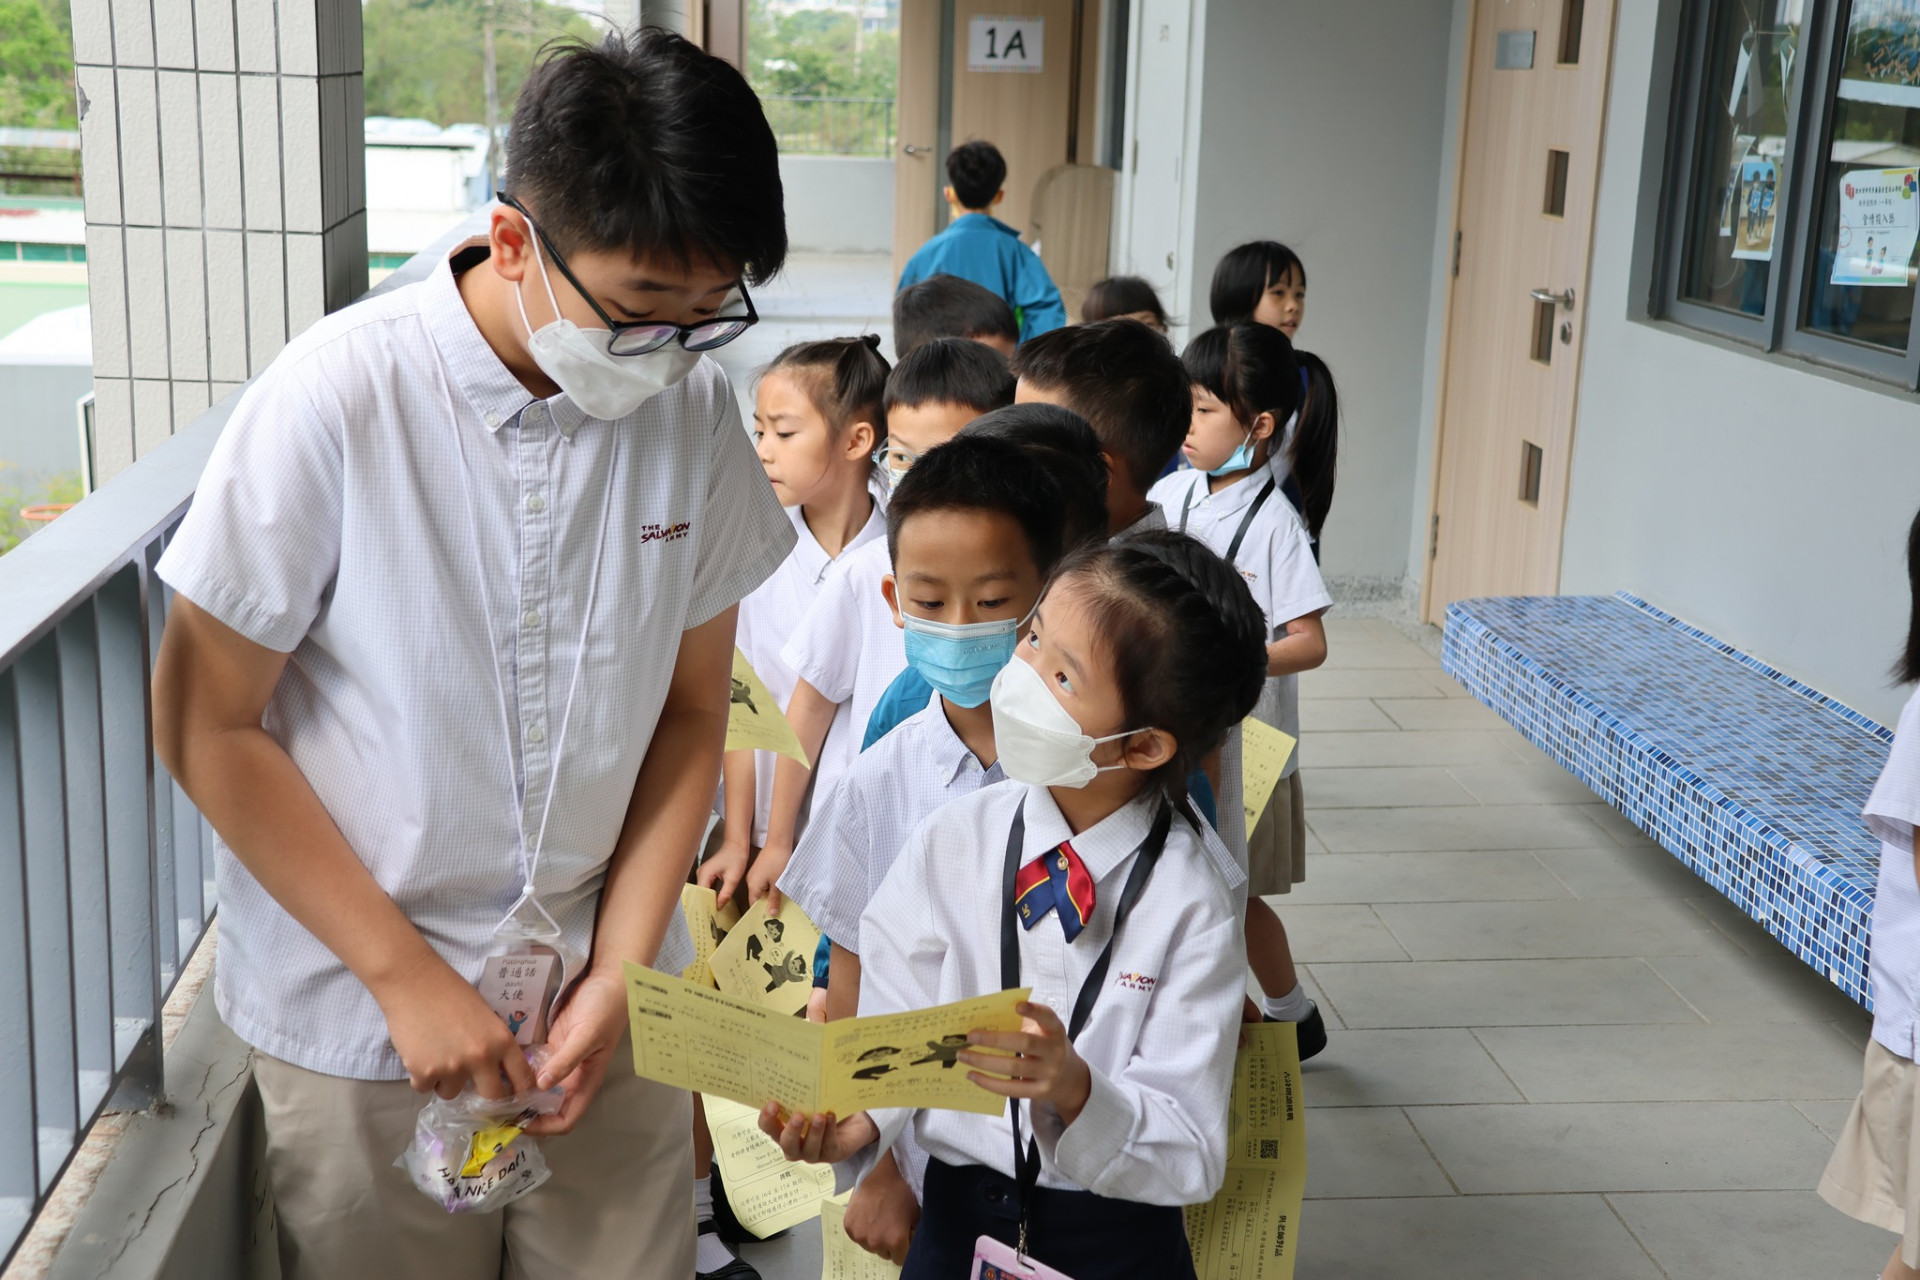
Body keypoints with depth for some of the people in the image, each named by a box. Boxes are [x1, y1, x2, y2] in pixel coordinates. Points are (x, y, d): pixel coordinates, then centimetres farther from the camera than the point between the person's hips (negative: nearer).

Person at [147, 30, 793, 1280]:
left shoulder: (695, 405, -6)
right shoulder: (338, 398, -17)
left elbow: (690, 713, 2)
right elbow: (206, 723, -11)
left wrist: (619, 973, -6)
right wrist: (406, 972, -13)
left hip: (604, 998, 3)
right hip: (358, 1015, -3)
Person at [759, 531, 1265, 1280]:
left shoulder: (1193, 899, -16)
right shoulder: (949, 844, -9)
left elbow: (1191, 1156, -16)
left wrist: (1076, 1091, -33)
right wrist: (859, 1119, -26)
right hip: (955, 1214, 2)